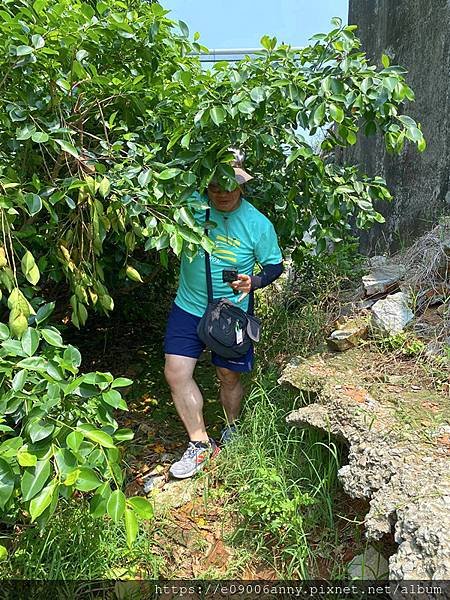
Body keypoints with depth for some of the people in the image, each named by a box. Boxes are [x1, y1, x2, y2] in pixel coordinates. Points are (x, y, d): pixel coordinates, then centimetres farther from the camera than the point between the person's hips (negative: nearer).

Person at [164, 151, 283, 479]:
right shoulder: (192, 204, -10)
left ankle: (232, 429, 42)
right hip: (188, 306, 2)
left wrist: (253, 282, -21)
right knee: (176, 371, -5)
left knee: (229, 376, 11)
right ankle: (201, 444, 12)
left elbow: (275, 265, -2)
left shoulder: (258, 224, -12)